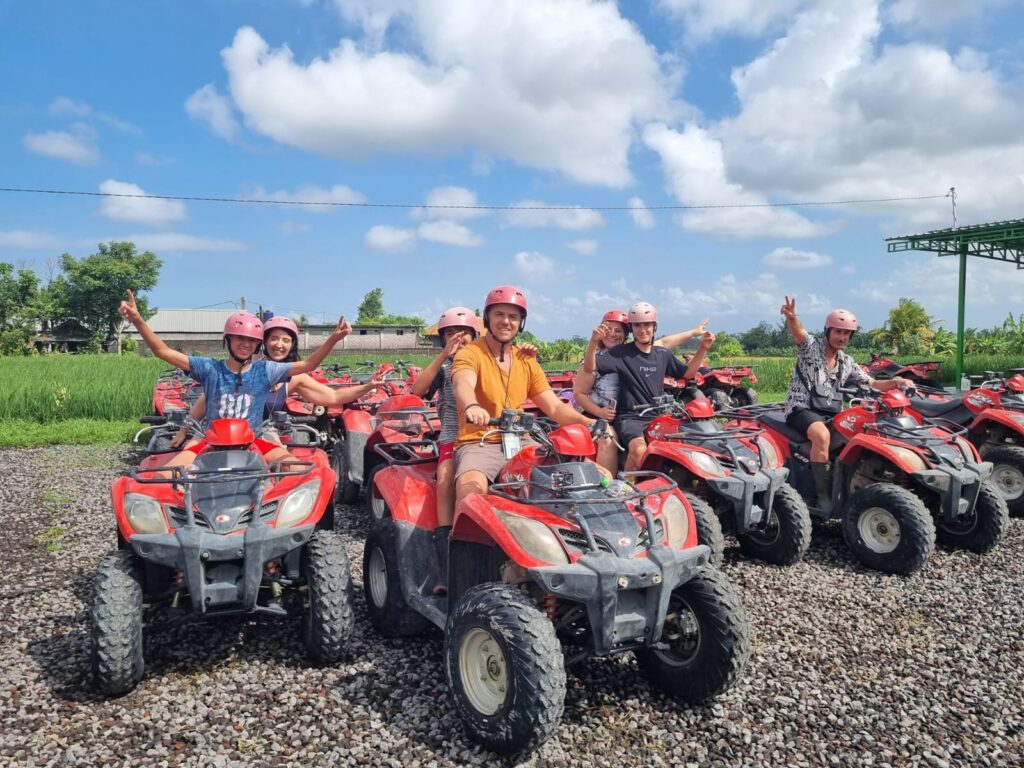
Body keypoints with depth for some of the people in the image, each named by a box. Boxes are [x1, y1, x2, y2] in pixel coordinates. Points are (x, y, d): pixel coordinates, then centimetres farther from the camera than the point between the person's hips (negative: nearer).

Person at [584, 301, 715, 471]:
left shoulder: (662, 354, 14)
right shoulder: (621, 353, -2)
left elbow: (687, 373, 24)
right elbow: (590, 367, -12)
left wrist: (703, 348, 11)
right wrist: (594, 341, -29)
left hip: (658, 417, 5)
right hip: (630, 418, -5)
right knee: (640, 450, -33)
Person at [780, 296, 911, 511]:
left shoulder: (847, 363, 16)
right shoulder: (810, 346, -2)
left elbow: (872, 384, 17)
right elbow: (798, 332, -24)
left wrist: (894, 382, -4)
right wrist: (791, 317, -47)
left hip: (830, 414, 6)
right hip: (802, 409, -6)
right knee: (822, 435, -35)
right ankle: (824, 495, -26)